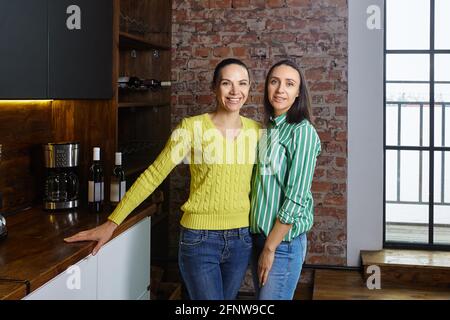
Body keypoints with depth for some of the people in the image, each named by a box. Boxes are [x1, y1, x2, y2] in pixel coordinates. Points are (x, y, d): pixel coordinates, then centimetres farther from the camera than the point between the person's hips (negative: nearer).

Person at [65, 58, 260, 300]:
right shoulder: (192, 127, -10)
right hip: (200, 238, -4)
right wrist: (112, 222, -13)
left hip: (242, 238, 4)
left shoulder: (256, 130, 2)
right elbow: (154, 175, -11)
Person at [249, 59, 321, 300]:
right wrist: (261, 243, 9)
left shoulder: (302, 132, -14)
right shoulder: (268, 129, 9)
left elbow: (295, 198, -18)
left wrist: (270, 248, -15)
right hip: (257, 234, 7)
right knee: (262, 296, 17)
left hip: (283, 240, -7)